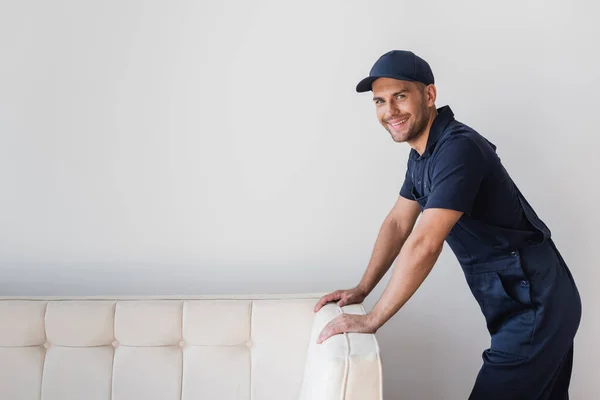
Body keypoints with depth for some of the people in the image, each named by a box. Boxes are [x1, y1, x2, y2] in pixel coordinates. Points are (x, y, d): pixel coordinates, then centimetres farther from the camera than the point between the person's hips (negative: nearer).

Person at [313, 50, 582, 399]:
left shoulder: (458, 148, -25)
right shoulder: (422, 155, 7)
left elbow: (423, 245, -30)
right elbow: (397, 224, 14)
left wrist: (371, 320, -24)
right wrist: (361, 290, 10)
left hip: (537, 307, -9)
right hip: (527, 302, 9)